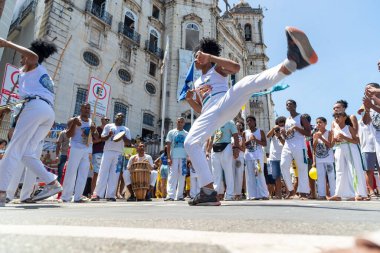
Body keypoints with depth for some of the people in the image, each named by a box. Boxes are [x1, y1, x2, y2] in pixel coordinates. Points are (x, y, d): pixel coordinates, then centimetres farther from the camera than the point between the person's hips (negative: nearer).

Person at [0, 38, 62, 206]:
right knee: (26, 153, 4)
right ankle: (52, 183, -6)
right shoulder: (45, 76, 37)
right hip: (49, 113, 8)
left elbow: (33, 56, -10)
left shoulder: (32, 67, 14)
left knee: (14, 149, -11)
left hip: (35, 106, -7)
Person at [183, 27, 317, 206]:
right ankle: (208, 192, -18)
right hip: (210, 113, 4)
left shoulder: (217, 68, 20)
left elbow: (236, 67, -4)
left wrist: (210, 57, -3)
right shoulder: (197, 83, 35)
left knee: (248, 82, -32)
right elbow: (200, 109, 32)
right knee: (190, 143, -15)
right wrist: (189, 100, 12)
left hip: (225, 102, -4)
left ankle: (293, 61, -57)